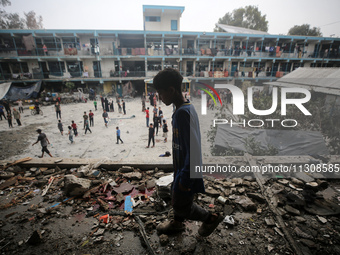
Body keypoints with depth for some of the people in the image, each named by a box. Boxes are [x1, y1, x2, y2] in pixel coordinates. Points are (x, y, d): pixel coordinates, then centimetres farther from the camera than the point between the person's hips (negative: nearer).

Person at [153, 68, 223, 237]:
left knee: (181, 205, 12)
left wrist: (186, 178, -20)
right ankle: (177, 223, 51)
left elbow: (193, 147, -30)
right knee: (176, 196, 26)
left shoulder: (182, 112, -29)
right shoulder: (187, 107, 1)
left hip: (187, 171, -9)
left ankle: (211, 218, 35)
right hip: (182, 168, 9)